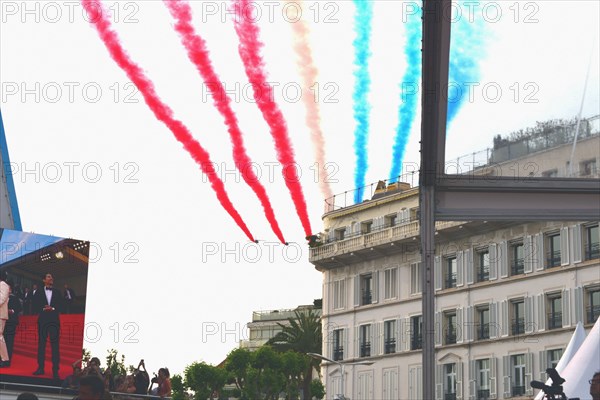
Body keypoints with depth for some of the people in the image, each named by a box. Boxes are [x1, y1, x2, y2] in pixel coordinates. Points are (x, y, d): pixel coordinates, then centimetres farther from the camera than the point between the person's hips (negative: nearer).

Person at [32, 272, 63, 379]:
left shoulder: (57, 293, 11)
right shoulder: (39, 292, 9)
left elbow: (61, 306, 6)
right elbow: (34, 307, 3)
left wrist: (53, 309, -11)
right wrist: (43, 309, -12)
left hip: (54, 320, 0)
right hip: (42, 320, 0)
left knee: (55, 344, -5)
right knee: (41, 344, 2)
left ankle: (55, 370, -7)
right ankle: (40, 368, 6)